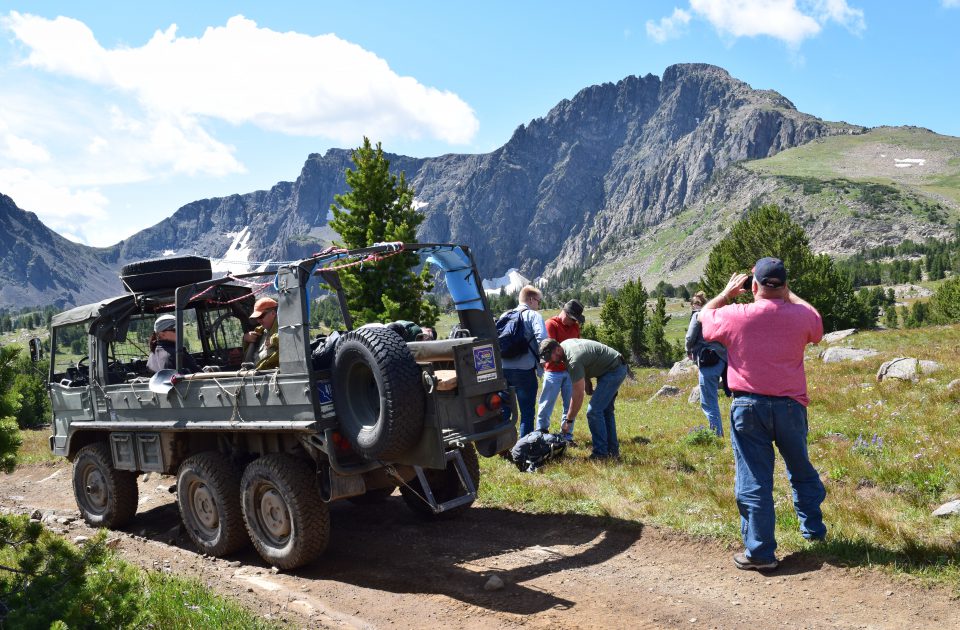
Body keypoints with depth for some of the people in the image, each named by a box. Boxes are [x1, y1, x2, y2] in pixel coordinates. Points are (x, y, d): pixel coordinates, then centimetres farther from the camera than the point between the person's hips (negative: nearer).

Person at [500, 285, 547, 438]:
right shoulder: (533, 315, -2)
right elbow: (542, 339, -19)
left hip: (503, 369, 5)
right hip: (524, 370, -5)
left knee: (503, 411, 15)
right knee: (527, 412, 5)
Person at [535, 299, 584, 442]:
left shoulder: (575, 326, 13)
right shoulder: (551, 324, -7)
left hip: (570, 370, 6)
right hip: (554, 370, -6)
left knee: (570, 405, 8)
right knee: (547, 404, 1)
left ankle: (567, 436, 15)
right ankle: (541, 433, 9)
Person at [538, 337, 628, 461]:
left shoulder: (573, 360, -28)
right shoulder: (564, 344, -1)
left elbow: (578, 395, -24)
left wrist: (568, 420, -17)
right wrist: (586, 382, 16)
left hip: (614, 370, -11)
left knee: (594, 411, -14)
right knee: (606, 409, 16)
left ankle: (601, 454, -9)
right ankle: (613, 451, 22)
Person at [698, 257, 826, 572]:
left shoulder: (735, 315, -10)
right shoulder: (802, 316, -5)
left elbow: (704, 316, 11)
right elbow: (816, 328, 21)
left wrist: (727, 293, 22)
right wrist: (788, 295, 24)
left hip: (748, 407, -2)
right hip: (790, 405, 2)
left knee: (753, 479, 2)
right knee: (801, 471, 23)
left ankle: (760, 551, 4)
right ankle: (813, 529, 37)